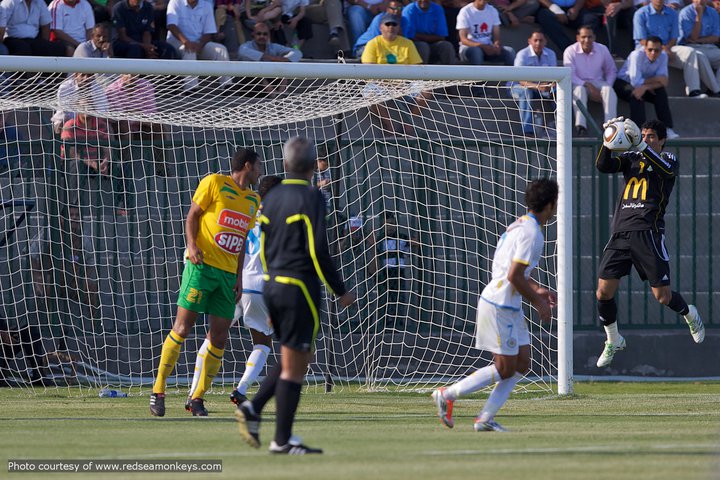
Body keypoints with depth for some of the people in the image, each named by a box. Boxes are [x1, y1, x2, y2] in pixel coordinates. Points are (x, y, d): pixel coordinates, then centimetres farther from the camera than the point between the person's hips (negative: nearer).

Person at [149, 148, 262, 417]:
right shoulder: (214, 183, -1)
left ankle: (197, 399, 8)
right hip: (202, 264, -6)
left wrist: (239, 276, 12)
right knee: (182, 327, -9)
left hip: (227, 273, 6)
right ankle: (158, 391, -2)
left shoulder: (253, 200, 18)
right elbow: (192, 215, -2)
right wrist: (192, 245, -19)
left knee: (219, 338, 0)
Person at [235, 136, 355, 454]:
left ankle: (253, 409, 5)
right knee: (293, 366, 0)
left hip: (272, 286, 7)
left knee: (302, 355, 19)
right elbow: (317, 250, -17)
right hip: (299, 288, -7)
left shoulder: (271, 198, 9)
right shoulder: (311, 198, -13)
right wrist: (340, 291, -9)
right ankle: (282, 440, 2)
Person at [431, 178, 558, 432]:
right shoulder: (531, 233, -19)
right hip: (499, 306, -10)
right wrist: (537, 302, -12)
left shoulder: (521, 225, 13)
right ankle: (447, 395, 2)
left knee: (522, 363, 8)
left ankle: (486, 418, 8)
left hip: (509, 307, 10)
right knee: (505, 369, -5)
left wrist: (537, 290, 18)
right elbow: (514, 276, -23)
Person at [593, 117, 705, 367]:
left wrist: (640, 144, -30)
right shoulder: (631, 158, 16)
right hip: (621, 232, 4)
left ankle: (689, 314, 31)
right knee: (604, 292, -3)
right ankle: (613, 342, 17)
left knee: (663, 296, -3)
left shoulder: (668, 159, 5)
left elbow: (667, 170, -20)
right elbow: (603, 165, 1)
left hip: (648, 232, -4)